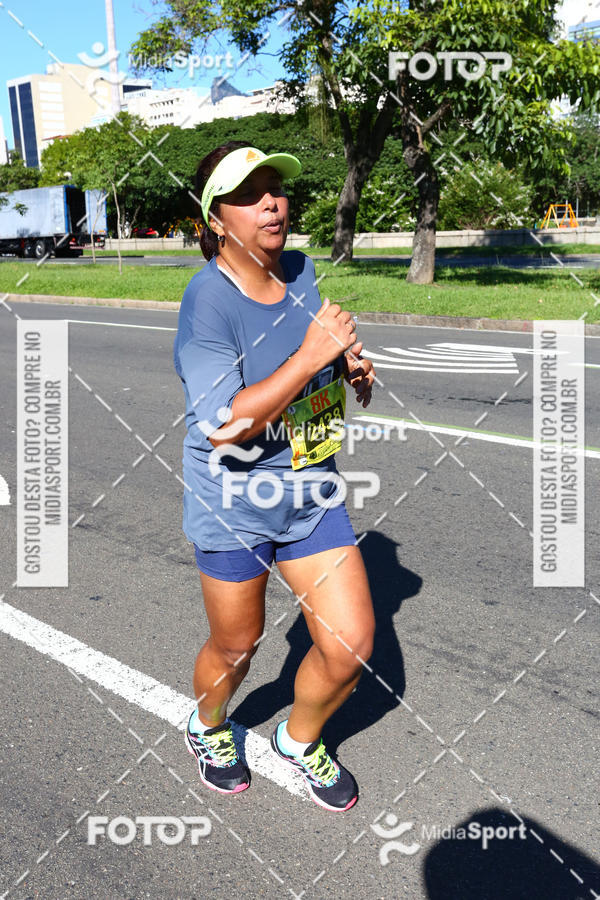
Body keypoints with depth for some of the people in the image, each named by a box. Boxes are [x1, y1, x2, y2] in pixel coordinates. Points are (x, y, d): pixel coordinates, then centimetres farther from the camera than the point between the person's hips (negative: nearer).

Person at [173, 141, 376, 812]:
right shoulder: (207, 299, -21)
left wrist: (350, 368, -3)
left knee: (350, 646, 4)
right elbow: (221, 425, -30)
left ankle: (299, 741, 36)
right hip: (234, 504, -5)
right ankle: (208, 728, 51)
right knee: (236, 645, 15)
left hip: (311, 496, 6)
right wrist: (310, 356, -32)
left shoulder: (302, 271, 0)